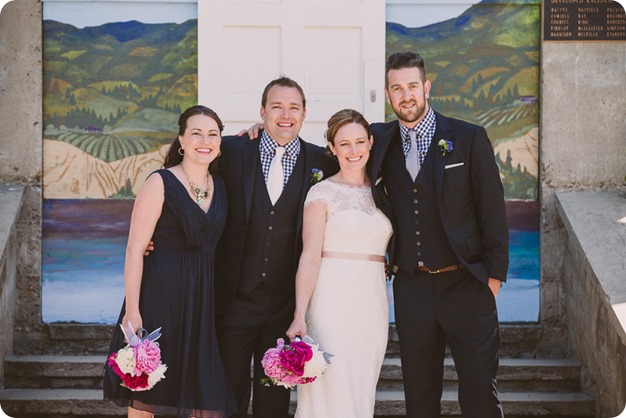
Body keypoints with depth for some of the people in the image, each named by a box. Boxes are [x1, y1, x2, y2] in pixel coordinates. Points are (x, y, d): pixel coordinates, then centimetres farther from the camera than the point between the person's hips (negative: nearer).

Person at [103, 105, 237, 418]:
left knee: (204, 391, 5)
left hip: (201, 299, 5)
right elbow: (135, 249, -12)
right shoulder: (160, 183, -8)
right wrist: (132, 310, -18)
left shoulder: (220, 187, 10)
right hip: (159, 296, -5)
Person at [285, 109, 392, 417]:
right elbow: (310, 257, -9)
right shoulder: (322, 192, -3)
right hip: (334, 302, -5)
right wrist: (300, 316, -17)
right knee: (332, 393, -8)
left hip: (373, 304, 5)